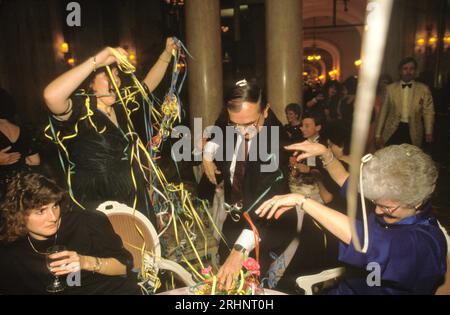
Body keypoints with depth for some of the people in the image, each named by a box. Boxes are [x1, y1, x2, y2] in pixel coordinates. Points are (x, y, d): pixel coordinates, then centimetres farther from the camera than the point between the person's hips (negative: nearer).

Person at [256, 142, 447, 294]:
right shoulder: (390, 202, -6)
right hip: (345, 288, 6)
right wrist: (325, 153, -3)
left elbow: (367, 241, -43)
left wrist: (302, 201, -40)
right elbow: (348, 182, 9)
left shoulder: (427, 242, -26)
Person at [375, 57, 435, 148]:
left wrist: (429, 133, -8)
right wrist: (378, 134, 2)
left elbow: (428, 112, 3)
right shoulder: (391, 88, 3)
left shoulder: (424, 89, 3)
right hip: (392, 131, 0)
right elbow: (383, 112, 5)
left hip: (413, 133, 0)